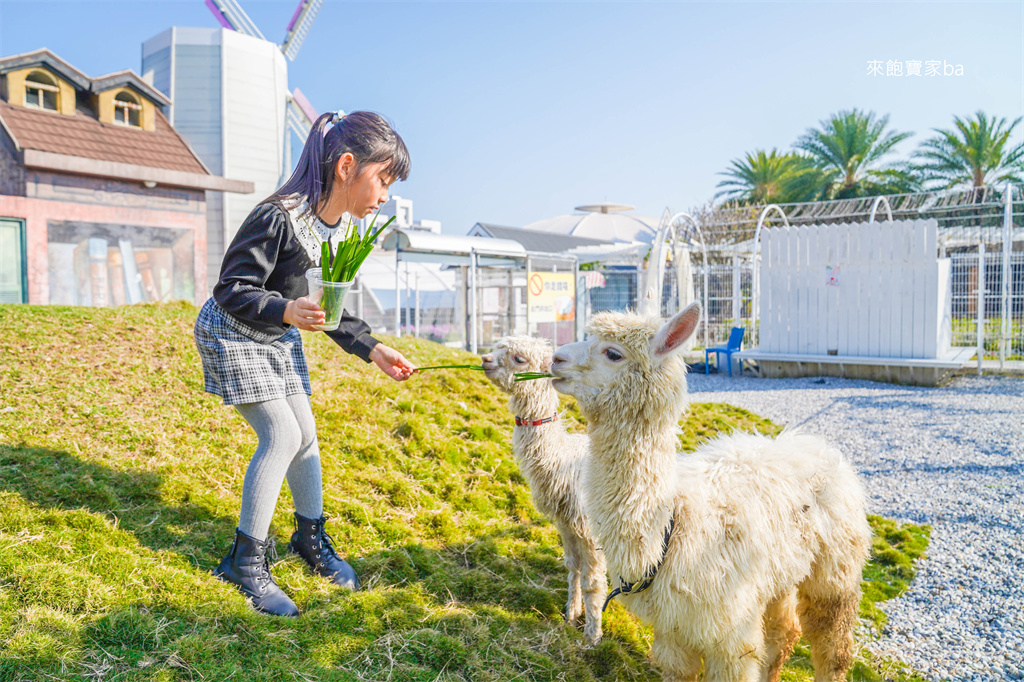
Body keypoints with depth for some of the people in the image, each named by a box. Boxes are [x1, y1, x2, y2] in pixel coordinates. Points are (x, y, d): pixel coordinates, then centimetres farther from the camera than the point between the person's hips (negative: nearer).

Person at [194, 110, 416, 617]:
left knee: (305, 434, 7)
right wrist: (287, 311, -43)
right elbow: (231, 290, -26)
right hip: (232, 333, -7)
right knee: (282, 435, -14)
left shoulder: (345, 227, -5)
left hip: (280, 337, 8)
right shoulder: (278, 218, -31)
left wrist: (373, 350, -5)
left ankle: (311, 538, 27)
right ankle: (246, 560, 2)